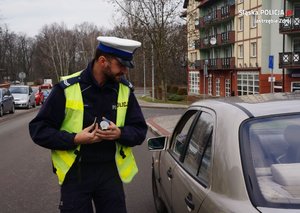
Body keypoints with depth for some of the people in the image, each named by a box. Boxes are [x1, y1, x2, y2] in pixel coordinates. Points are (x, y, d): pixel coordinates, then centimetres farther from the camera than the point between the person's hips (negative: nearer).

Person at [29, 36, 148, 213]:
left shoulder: (125, 89, -1)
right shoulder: (68, 88, -12)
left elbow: (140, 130, 5)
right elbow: (39, 129, -7)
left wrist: (120, 133, -17)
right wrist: (74, 139, -21)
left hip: (110, 172, 3)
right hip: (74, 173, -2)